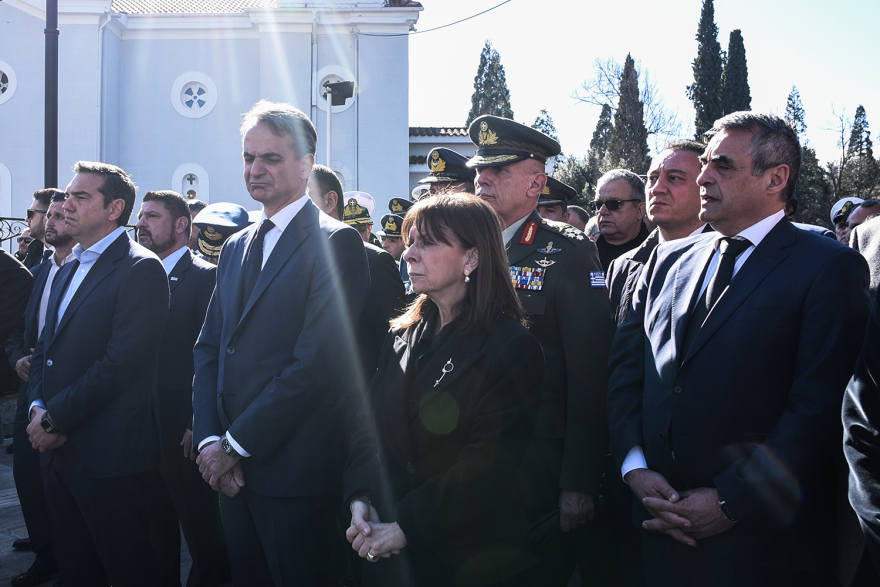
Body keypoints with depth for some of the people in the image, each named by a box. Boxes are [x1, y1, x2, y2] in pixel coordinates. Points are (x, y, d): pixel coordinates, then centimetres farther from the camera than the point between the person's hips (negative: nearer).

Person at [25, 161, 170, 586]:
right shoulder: (68, 271, 17)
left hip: (109, 455, -8)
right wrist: (37, 406, -1)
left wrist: (55, 417, -14)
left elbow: (121, 363, -19)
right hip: (57, 449, 8)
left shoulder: (140, 269, -12)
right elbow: (45, 348, 17)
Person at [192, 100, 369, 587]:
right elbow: (208, 348, 11)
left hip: (296, 472, -7)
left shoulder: (334, 242, -10)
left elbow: (316, 362, -18)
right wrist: (209, 439, -3)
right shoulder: (236, 247, 14)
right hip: (231, 470, 7)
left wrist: (236, 444, -14)